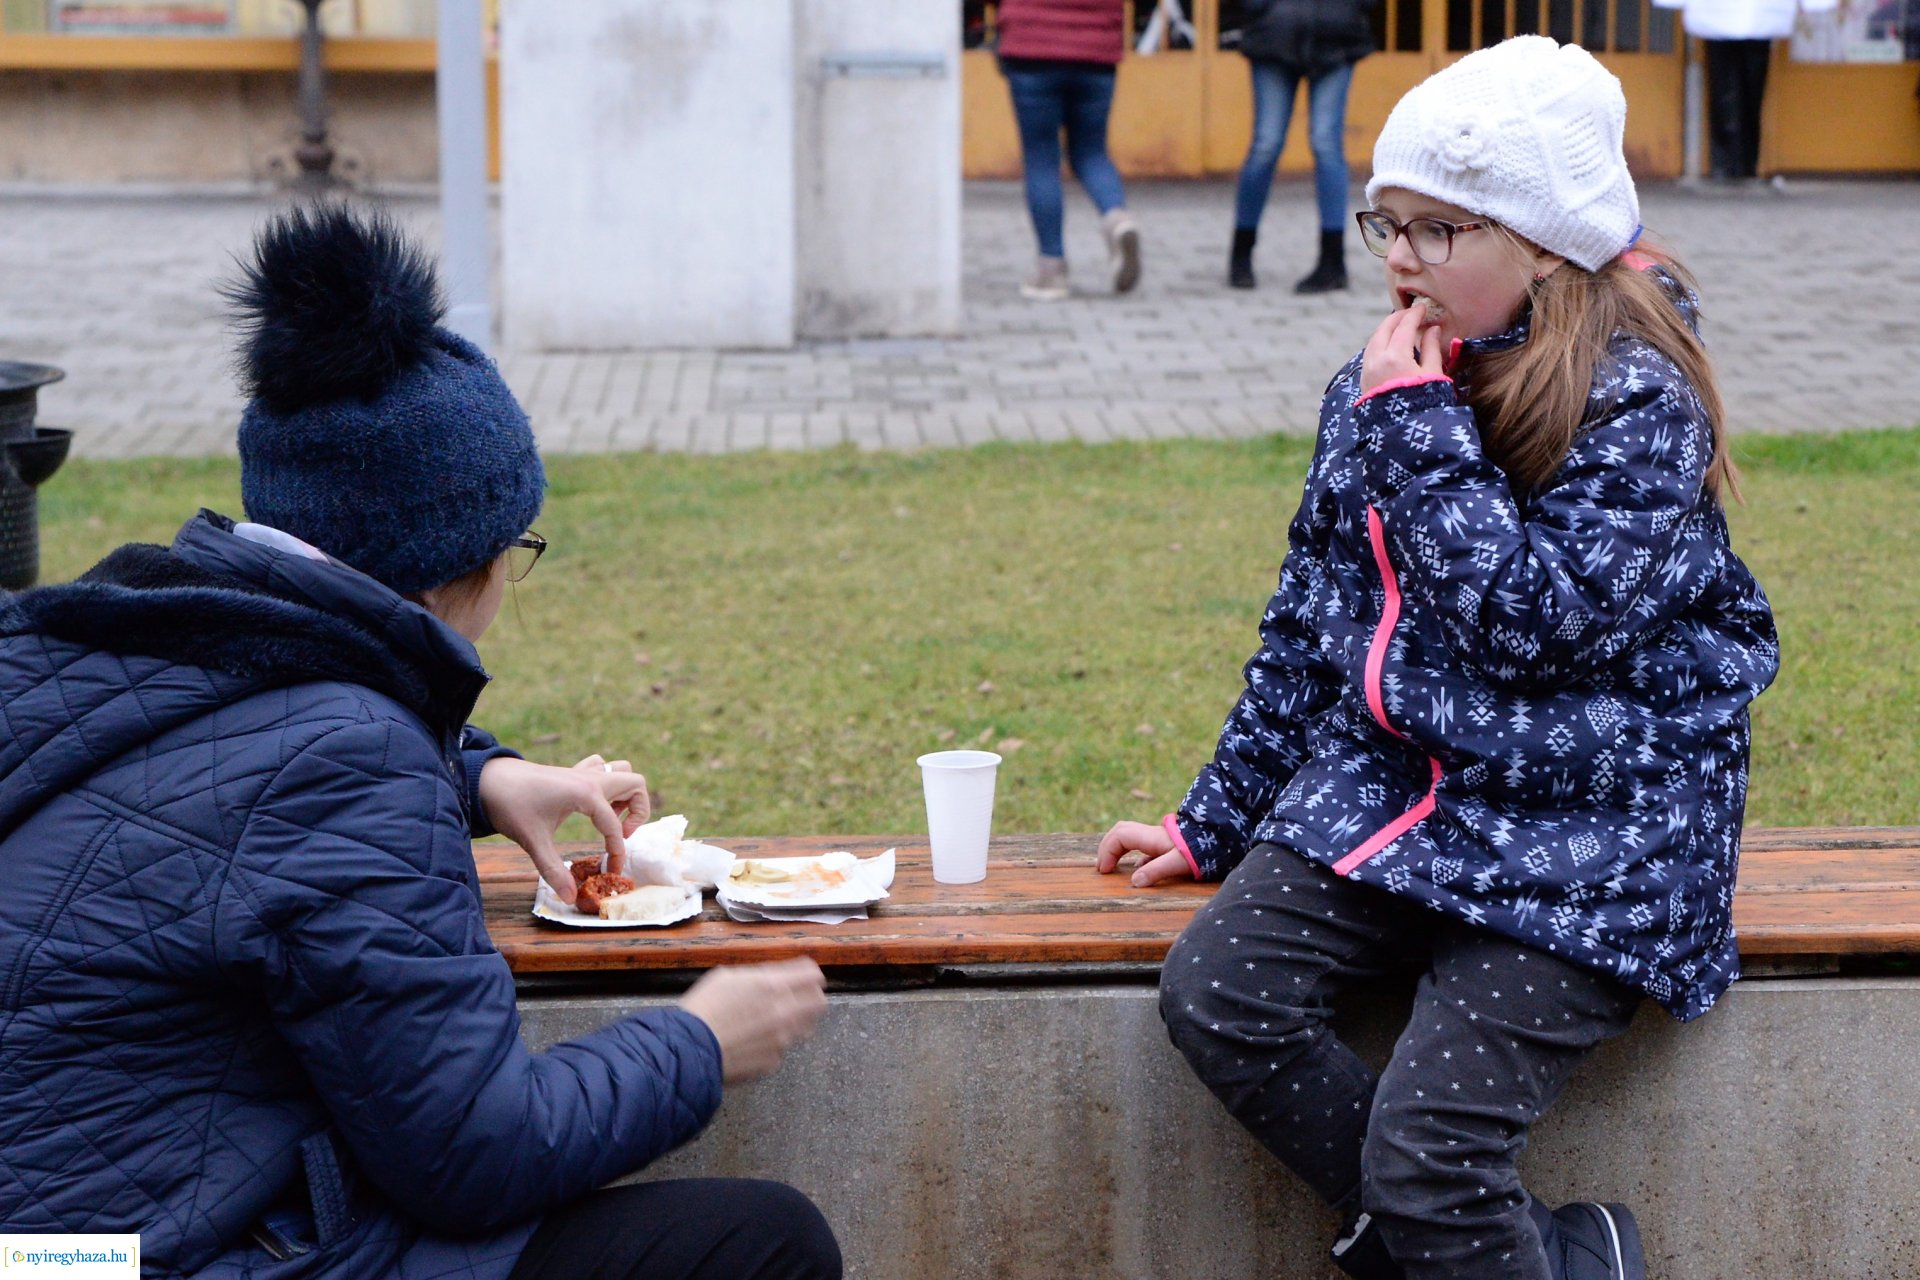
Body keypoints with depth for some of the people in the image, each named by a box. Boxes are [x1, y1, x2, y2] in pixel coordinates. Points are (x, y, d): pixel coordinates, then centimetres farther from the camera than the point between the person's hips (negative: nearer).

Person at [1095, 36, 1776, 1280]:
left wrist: (1424, 431, -19)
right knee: (1213, 993, -15)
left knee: (1423, 1148, -20)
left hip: (1588, 834, -7)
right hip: (1386, 782, 7)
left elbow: (1536, 624, -24)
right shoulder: (1379, 380, 7)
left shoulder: (1639, 400, -13)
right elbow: (1307, 618, 14)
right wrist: (1213, 823, 14)